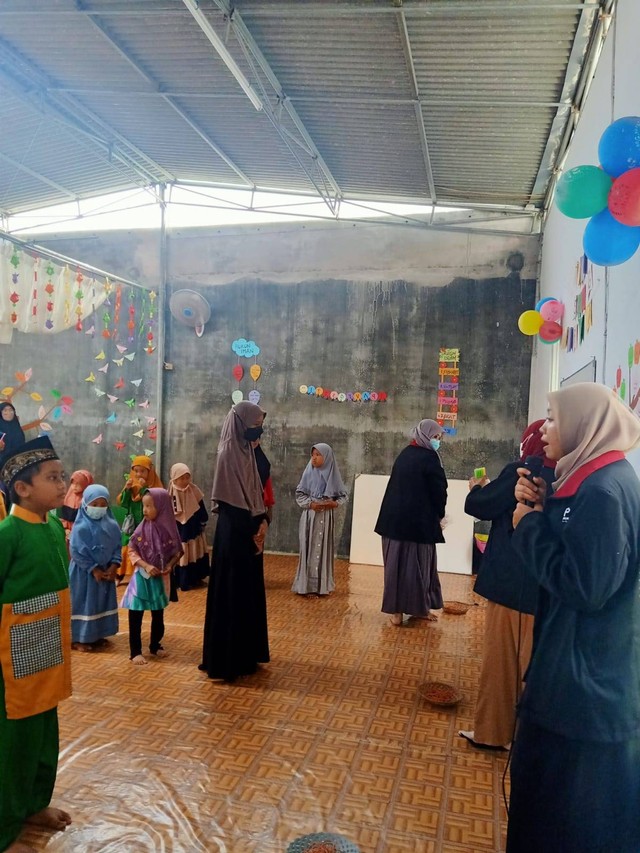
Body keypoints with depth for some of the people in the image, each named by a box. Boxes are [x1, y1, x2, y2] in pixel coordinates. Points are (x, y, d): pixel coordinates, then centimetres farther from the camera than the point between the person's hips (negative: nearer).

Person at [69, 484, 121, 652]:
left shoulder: (111, 525, 0)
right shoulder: (81, 527, -17)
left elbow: (117, 546, 4)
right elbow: (76, 552, -18)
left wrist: (114, 566, -9)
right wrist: (94, 569, -17)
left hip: (106, 571, 6)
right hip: (84, 573, -6)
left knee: (103, 603, 14)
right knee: (83, 604, 2)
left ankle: (98, 635, 28)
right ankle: (78, 639, 14)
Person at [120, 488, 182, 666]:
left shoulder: (169, 528, -8)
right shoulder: (142, 528, -11)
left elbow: (177, 551, 2)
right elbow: (132, 551, -8)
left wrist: (169, 566, -14)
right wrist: (146, 566, -19)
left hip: (161, 578, 2)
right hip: (142, 576, -2)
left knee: (158, 615, 15)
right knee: (135, 616, 0)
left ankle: (155, 646, 32)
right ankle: (135, 651, 10)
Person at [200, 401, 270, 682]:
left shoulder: (247, 451, 11)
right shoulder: (229, 453, -16)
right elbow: (231, 500, -19)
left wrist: (261, 521, -1)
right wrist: (254, 527, -12)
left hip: (248, 530, 10)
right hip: (235, 532, -10)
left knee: (248, 592, 16)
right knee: (231, 593, -1)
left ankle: (245, 655, 29)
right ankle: (227, 660, 10)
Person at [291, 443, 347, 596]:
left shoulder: (333, 475, 1)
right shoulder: (309, 473, -1)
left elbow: (343, 495, 8)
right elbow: (299, 494, 2)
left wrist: (335, 503, -10)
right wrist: (310, 504, -12)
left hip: (326, 517, 1)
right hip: (309, 516, -1)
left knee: (323, 547, 4)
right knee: (308, 547, -1)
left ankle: (322, 585, 13)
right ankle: (306, 584, 6)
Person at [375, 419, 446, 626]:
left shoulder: (404, 454, 11)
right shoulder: (429, 457, -11)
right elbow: (439, 491, -11)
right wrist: (439, 516, 7)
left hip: (395, 519, 7)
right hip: (420, 521, -7)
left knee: (398, 563, 9)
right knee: (417, 564, 5)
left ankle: (396, 610, 13)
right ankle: (418, 608, 17)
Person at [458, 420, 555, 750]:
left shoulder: (519, 473, -15)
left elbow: (479, 506, -10)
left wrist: (478, 487, 10)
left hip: (510, 582, -6)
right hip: (546, 586, 6)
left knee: (500, 658, 7)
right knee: (532, 662, 17)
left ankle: (493, 731, 19)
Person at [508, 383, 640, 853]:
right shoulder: (592, 482, 7)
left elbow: (585, 587, -27)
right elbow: (560, 560, 10)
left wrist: (529, 526, -17)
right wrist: (540, 508, -5)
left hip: (588, 675, -10)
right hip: (581, 665, 10)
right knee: (553, 791, 25)